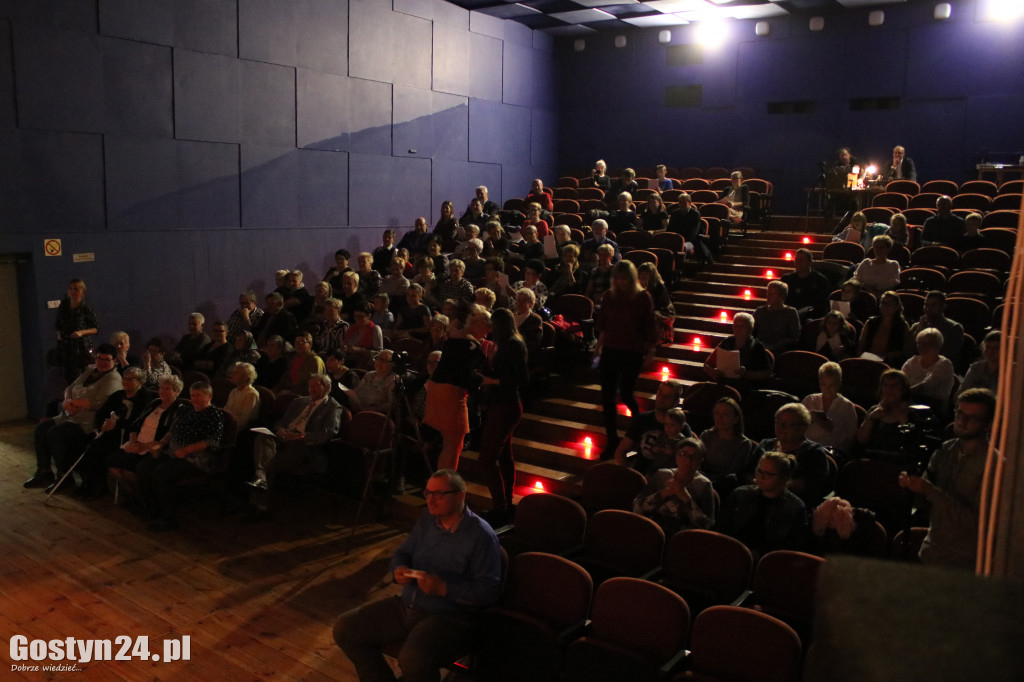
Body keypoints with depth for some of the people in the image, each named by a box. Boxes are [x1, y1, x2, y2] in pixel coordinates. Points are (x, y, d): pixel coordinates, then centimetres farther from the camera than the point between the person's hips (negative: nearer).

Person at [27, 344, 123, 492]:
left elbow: (97, 404, -23)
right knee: (41, 429, 0)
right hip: (71, 416, 9)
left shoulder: (113, 379, -13)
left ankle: (64, 478, -11)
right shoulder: (89, 370, 15)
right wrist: (67, 402, -4)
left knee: (55, 434, -23)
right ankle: (44, 473, 10)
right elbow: (69, 389, 19)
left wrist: (71, 402, -11)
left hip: (88, 422, -9)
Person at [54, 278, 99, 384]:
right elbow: (58, 326, 20)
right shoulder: (62, 307, 6)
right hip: (65, 347, 4)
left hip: (82, 348, -4)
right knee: (67, 376, 3)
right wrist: (58, 334, 1)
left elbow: (96, 329, -4)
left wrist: (82, 332, -18)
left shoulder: (86, 310, -7)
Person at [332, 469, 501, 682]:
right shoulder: (427, 519, 7)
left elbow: (490, 590, -17)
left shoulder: (481, 535, -14)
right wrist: (399, 570, -6)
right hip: (406, 606, 8)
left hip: (450, 617, -7)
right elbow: (402, 554, 18)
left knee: (413, 660, -36)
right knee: (344, 628, -1)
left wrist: (443, 588, -25)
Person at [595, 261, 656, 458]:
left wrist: (650, 350, -2)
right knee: (607, 395, 1)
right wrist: (599, 345, 9)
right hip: (610, 350, 3)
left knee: (625, 393, -2)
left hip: (633, 353, -3)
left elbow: (649, 327, -2)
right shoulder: (608, 296, 3)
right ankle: (612, 439, 13)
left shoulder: (643, 297, -6)